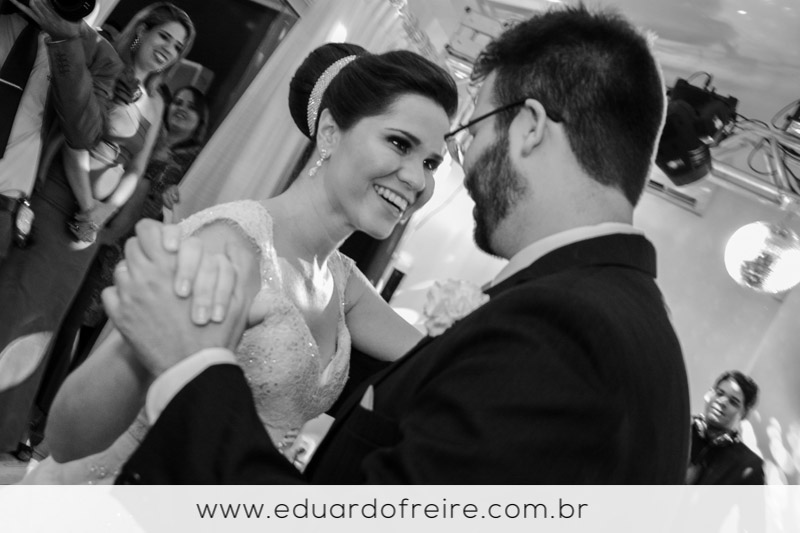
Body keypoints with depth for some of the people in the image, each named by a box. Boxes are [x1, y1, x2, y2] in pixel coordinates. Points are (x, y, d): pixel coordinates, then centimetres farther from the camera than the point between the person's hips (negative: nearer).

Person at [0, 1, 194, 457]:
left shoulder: (155, 103, 11)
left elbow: (137, 169, 9)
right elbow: (75, 140, -12)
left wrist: (106, 209, -6)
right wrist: (86, 204, -15)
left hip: (96, 215, 5)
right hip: (58, 201, -5)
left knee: (48, 311, 11)